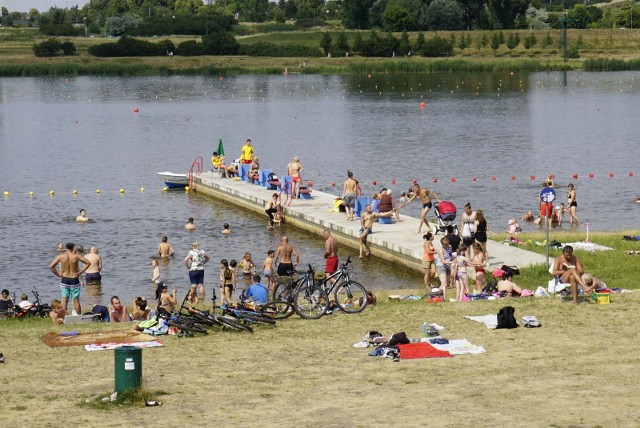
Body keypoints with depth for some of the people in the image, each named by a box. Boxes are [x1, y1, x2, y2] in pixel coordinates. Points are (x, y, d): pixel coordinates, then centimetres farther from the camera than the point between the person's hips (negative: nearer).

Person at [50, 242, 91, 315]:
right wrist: (80, 272, -2)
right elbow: (88, 263, -5)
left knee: (64, 300, 8)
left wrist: (58, 274, 0)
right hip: (74, 280, -1)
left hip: (64, 280, 1)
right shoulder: (76, 256, -7)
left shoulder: (61, 256, -5)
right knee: (76, 300, 5)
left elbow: (51, 266, -9)